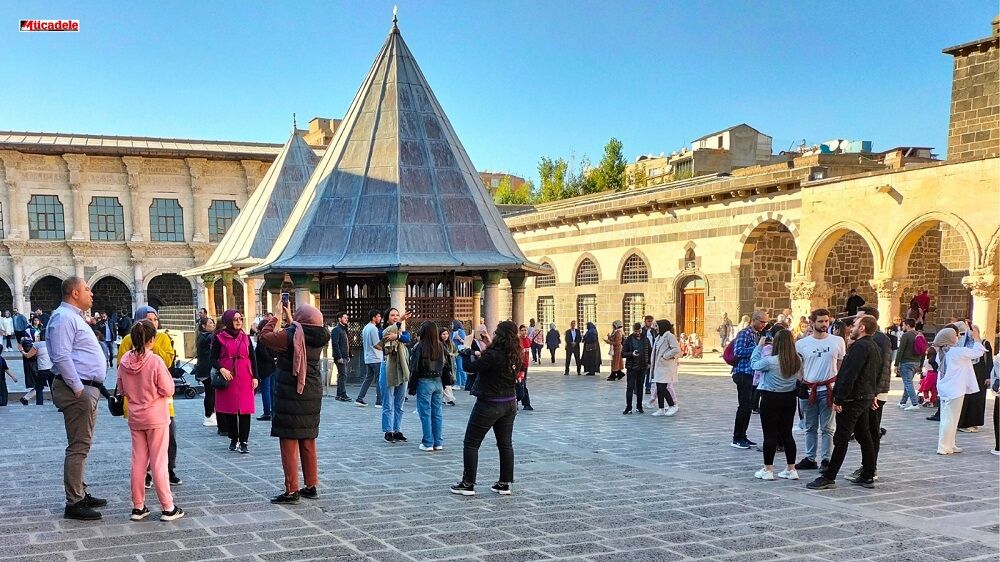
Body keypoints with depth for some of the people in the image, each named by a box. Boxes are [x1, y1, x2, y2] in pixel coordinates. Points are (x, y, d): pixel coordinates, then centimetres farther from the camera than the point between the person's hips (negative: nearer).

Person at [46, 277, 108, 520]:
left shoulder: (75, 317, 20)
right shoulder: (63, 317, -13)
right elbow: (61, 357, -22)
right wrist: (79, 389, -22)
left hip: (88, 389, 11)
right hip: (78, 390, -11)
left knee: (82, 445, 16)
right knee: (78, 446, -8)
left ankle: (81, 494, 25)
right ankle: (74, 503, -3)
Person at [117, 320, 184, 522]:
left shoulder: (125, 361, -3)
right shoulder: (155, 361, -18)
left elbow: (122, 390, 8)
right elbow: (168, 390, -14)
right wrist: (169, 379, 3)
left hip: (135, 418, 5)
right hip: (157, 418, -4)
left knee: (138, 461, 11)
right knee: (159, 462, 1)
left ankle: (138, 507, 16)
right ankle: (168, 508, 6)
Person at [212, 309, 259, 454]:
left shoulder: (246, 337, 9)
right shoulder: (219, 338, 0)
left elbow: (253, 358, 10)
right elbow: (213, 359, 1)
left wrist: (255, 377, 3)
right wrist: (221, 369, -17)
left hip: (245, 379, 1)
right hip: (227, 378, -1)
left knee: (245, 410, -2)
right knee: (229, 409, 5)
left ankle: (244, 441, 2)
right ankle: (233, 439, 20)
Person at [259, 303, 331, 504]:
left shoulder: (290, 335, -15)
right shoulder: (318, 339, 4)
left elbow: (264, 337, -5)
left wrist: (275, 317, 7)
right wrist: (288, 317, 26)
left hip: (290, 396, -7)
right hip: (312, 396, 7)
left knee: (289, 443, -2)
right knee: (308, 443, 15)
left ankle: (292, 491, -1)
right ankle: (311, 486, 21)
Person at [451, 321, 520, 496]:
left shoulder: (494, 355, -22)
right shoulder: (515, 356, 1)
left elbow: (471, 367, -19)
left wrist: (467, 349, -6)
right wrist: (482, 354, 10)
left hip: (489, 405, -7)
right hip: (510, 403, 8)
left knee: (471, 443, 4)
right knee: (505, 444, 13)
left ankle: (468, 484, 6)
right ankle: (505, 484, 18)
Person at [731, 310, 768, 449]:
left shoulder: (757, 334, 17)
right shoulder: (744, 334, -11)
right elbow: (738, 352, -21)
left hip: (753, 374, 9)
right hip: (743, 374, -9)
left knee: (749, 406, 11)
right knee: (744, 406, -9)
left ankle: (742, 436, 18)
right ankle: (737, 439, -3)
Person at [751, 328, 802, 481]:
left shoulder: (770, 361, -20)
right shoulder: (798, 360, -5)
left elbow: (754, 364, -4)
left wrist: (759, 346, 7)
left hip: (771, 399, -5)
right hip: (790, 398, 5)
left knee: (770, 434, 2)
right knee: (787, 433, 13)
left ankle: (767, 470, 7)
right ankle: (791, 469, 17)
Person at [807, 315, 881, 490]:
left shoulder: (859, 347, -19)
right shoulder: (875, 347, 14)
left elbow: (848, 375, -24)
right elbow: (878, 374, 24)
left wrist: (839, 399, -21)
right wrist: (873, 394, 28)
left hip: (853, 399, -10)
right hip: (866, 397, 10)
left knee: (841, 439, -8)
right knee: (864, 436, 14)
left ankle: (829, 477, -6)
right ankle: (868, 476, 18)